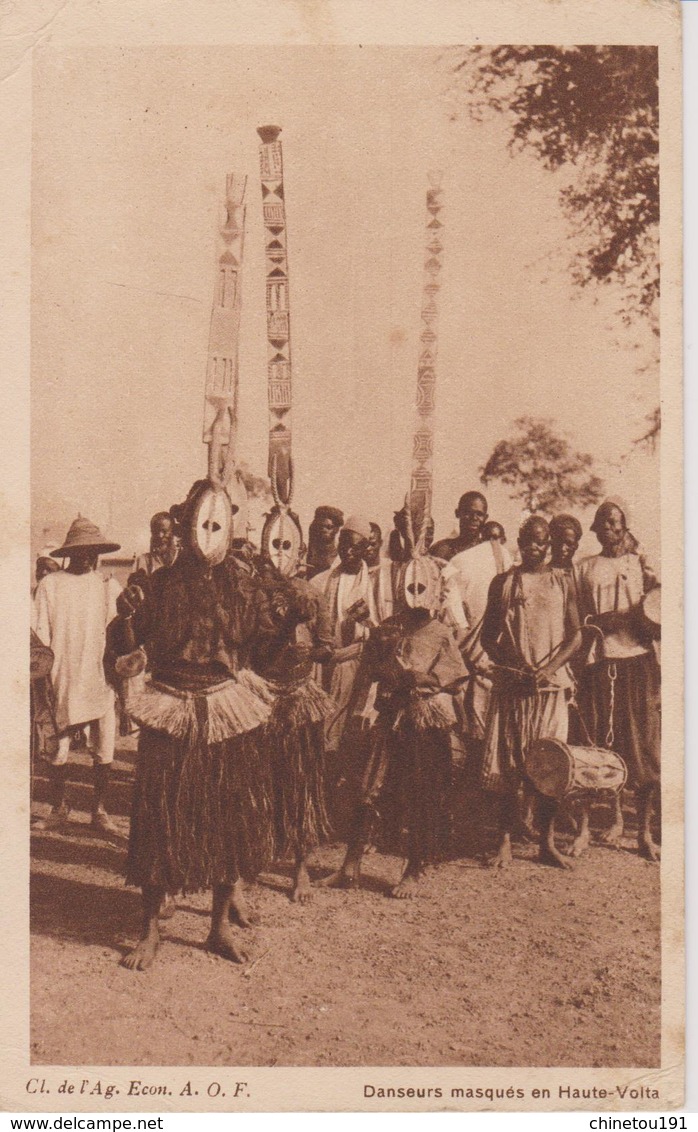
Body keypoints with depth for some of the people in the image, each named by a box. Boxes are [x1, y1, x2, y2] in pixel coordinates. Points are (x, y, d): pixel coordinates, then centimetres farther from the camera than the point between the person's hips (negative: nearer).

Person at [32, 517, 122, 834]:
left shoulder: (109, 585, 8)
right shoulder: (49, 585, 4)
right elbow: (40, 635, 5)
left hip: (102, 681, 1)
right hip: (62, 682, -1)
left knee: (104, 752, 3)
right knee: (58, 751, 1)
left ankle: (99, 811, 18)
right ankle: (58, 809, 20)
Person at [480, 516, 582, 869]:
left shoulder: (561, 582, 8)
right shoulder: (503, 583, 8)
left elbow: (576, 635, 4)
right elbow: (488, 635, 8)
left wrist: (549, 668, -11)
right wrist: (509, 667, -8)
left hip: (551, 684, 0)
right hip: (510, 683, 0)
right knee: (506, 765, 0)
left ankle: (548, 843, 13)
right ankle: (506, 843, 8)